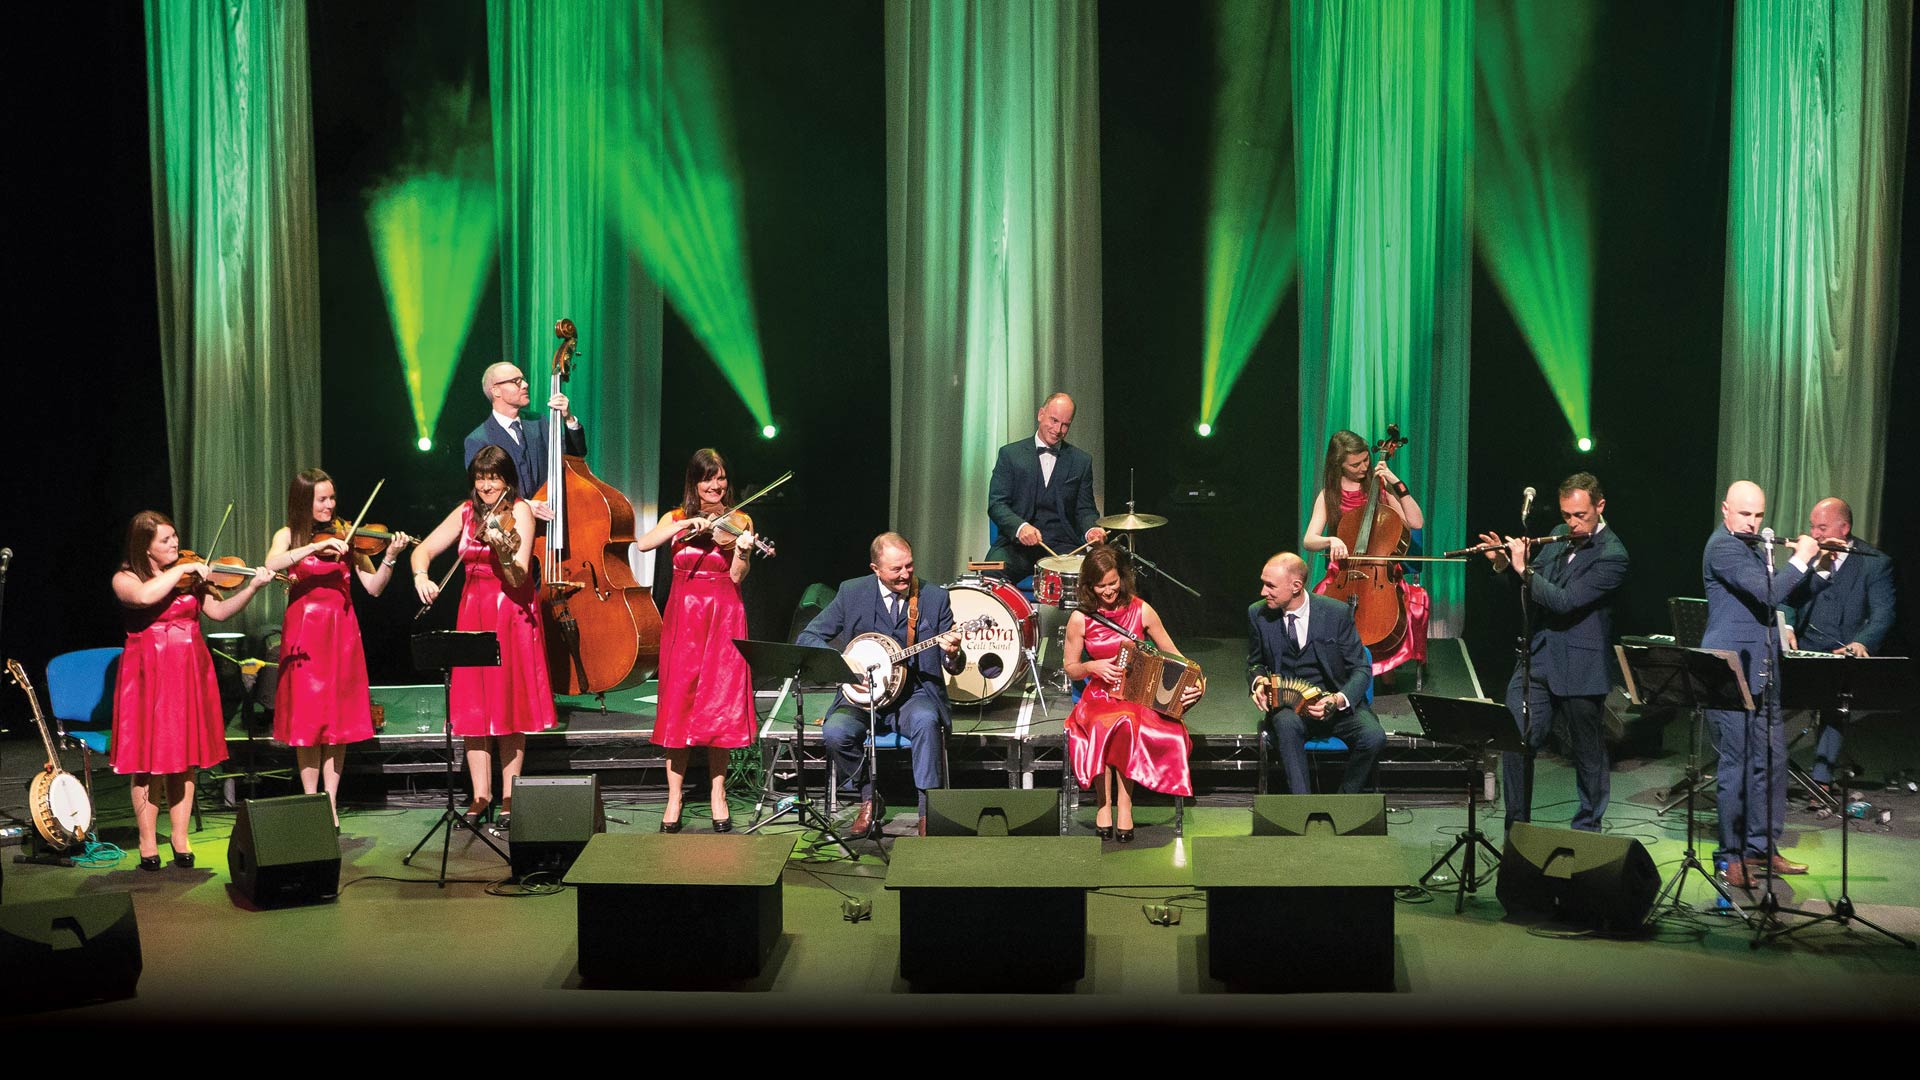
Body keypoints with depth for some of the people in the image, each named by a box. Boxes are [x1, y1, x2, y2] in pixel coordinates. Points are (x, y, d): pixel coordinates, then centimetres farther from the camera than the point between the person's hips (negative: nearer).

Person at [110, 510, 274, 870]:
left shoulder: (190, 575, 9)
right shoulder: (125, 579, -4)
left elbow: (219, 611, 4)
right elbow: (146, 596, -27)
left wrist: (252, 586, -8)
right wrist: (183, 570, -18)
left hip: (190, 673, 4)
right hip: (149, 675, -4)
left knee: (185, 758, 7)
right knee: (150, 758, -2)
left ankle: (180, 837, 16)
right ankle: (148, 843, 8)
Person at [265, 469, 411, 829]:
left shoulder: (345, 537, 7)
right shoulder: (288, 535, 5)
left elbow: (373, 587, 0)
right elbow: (271, 564, -18)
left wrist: (390, 557, -16)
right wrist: (316, 547, -26)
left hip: (341, 633, 1)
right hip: (305, 633, -1)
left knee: (338, 717, 1)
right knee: (309, 717, -2)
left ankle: (331, 803, 7)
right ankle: (311, 801, 4)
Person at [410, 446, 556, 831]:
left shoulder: (519, 512, -7)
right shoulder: (466, 513, 7)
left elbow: (518, 578, -18)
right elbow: (424, 549, 7)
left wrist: (503, 547, -37)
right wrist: (420, 575, -14)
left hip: (512, 612, -4)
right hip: (473, 611, 4)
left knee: (510, 702, -2)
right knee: (474, 703, 1)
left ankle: (509, 796, 6)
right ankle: (481, 795, 6)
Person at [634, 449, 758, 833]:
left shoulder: (739, 521, 4)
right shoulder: (677, 518, 9)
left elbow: (736, 577, -8)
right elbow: (644, 544, -11)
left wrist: (742, 549, -27)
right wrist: (688, 524, -18)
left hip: (723, 618, -1)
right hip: (683, 618, 1)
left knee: (719, 705, -1)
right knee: (678, 704, -3)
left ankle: (717, 795, 10)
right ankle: (674, 799, 2)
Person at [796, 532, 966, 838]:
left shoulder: (934, 597, 0)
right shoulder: (852, 592, 0)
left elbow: (954, 667, 2)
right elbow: (808, 637, 2)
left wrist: (952, 655, -24)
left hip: (915, 693, -1)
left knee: (926, 720, -35)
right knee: (835, 732, -29)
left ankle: (928, 811, -25)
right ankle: (869, 799, -2)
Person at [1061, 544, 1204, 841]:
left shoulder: (1141, 611, -2)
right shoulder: (1080, 619, -2)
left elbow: (1173, 655, 4)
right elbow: (1070, 669, 7)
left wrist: (1193, 681, -14)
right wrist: (1092, 666, -15)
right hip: (1099, 697, 0)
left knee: (1126, 722, -35)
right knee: (1105, 725, -35)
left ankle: (1124, 805, -21)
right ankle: (1105, 802, -18)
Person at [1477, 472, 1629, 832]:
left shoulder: (1612, 556, -15)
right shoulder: (1559, 536, 8)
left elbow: (1564, 601, -24)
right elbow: (1535, 583, 20)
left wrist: (1523, 568, -18)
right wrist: (1503, 563, 1)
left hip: (1579, 668, -6)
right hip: (1537, 656, 6)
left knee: (1589, 752, 10)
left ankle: (1588, 827, 26)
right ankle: (1517, 826, 9)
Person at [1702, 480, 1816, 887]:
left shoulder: (1754, 545, 17)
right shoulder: (1723, 546, -13)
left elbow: (1777, 594, 28)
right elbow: (1767, 593, -24)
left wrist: (1817, 563, 16)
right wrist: (1800, 559, -10)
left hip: (1760, 673, 9)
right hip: (1731, 673, -9)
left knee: (1772, 759, 11)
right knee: (1738, 763, -4)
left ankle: (1762, 847, 20)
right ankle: (1731, 856, 4)